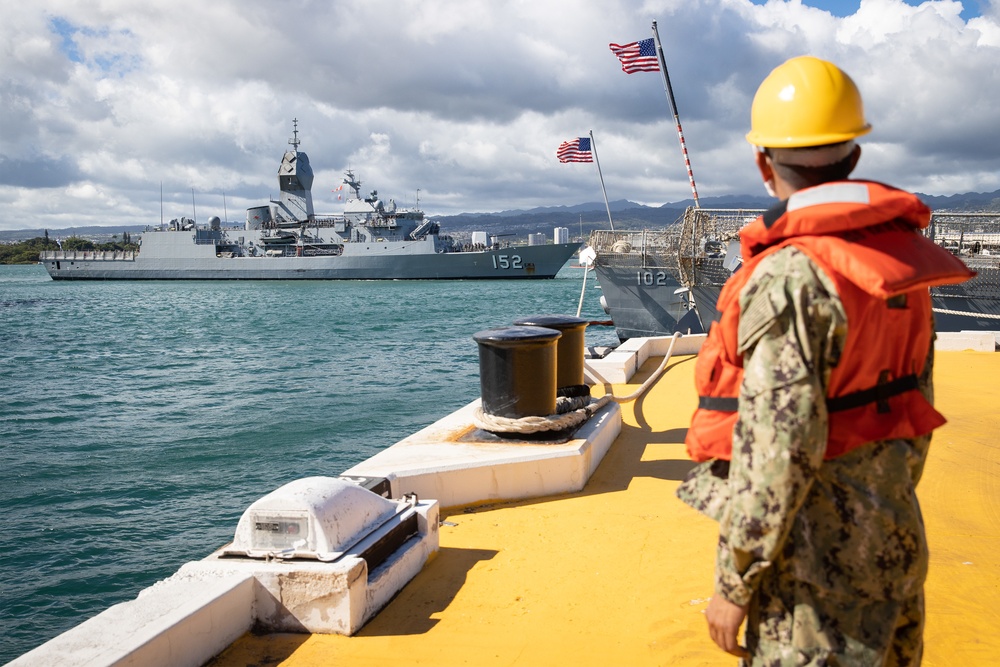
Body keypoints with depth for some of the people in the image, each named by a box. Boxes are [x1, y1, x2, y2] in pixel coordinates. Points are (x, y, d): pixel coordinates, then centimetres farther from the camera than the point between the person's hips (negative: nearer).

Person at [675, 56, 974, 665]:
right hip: (896, 546, 8)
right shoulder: (902, 258, 3)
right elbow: (917, 408, 12)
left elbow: (779, 451, -25)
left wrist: (734, 584, -15)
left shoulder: (791, 276, -23)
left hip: (817, 556, -8)